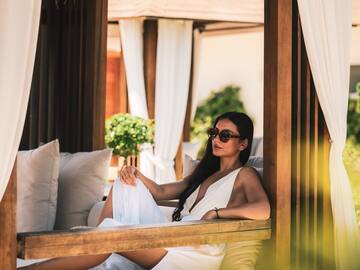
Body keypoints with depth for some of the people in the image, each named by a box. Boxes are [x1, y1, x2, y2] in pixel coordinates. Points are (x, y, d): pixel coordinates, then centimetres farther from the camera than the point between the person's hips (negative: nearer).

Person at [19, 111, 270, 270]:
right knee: (125, 185, 2)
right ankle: (96, 249, -11)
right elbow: (161, 192, 21)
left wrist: (216, 213, -18)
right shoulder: (205, 173, 29)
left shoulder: (244, 175, 6)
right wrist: (135, 175, 4)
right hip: (171, 241, 8)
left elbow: (263, 210, -15)